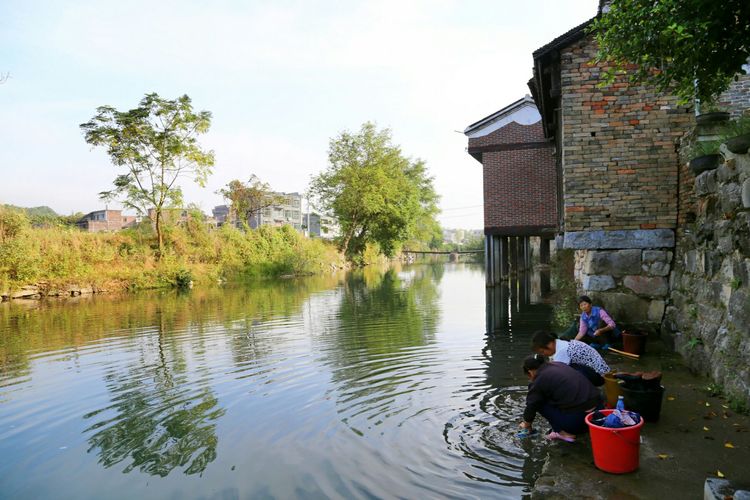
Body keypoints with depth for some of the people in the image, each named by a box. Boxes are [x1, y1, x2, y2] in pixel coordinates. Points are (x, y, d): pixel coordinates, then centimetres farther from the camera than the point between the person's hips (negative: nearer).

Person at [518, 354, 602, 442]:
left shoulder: (539, 382, -3)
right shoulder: (559, 365, 17)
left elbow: (531, 405, 8)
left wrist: (527, 425, 28)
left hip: (576, 418, -7)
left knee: (539, 402, 6)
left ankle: (563, 432, 4)